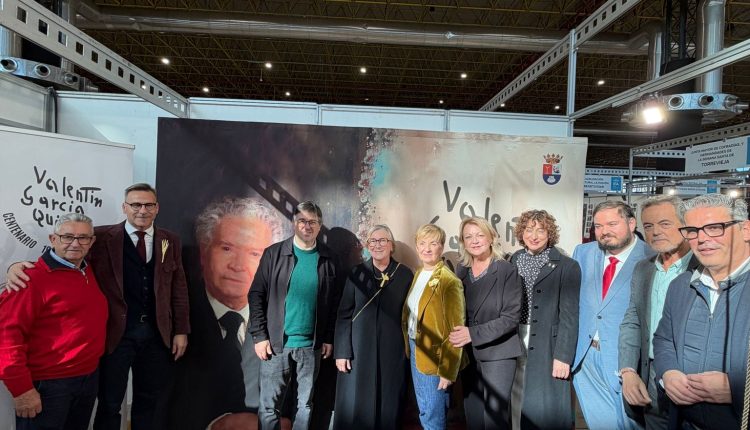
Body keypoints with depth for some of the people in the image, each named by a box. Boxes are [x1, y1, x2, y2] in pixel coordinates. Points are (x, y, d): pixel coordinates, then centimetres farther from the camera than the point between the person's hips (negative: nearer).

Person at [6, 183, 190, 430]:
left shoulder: (171, 241, 4)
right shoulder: (103, 237, -3)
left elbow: (179, 288, 5)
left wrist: (181, 330, 2)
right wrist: (22, 266, -28)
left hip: (158, 333, 2)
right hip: (116, 332, -2)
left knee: (152, 402, 17)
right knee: (109, 404, 14)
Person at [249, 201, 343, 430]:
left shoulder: (329, 258, 2)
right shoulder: (273, 253, -2)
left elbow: (335, 302, 6)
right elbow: (256, 295, -2)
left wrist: (329, 338, 3)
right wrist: (259, 336, -7)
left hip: (311, 345, 2)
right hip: (276, 343, -1)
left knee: (306, 405, 14)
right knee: (269, 406, 6)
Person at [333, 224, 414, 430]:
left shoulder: (405, 274, 1)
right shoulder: (357, 273, 1)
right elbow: (344, 314, 1)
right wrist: (342, 351, -5)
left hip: (393, 352, 0)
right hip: (359, 350, 0)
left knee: (389, 407, 9)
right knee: (355, 407, 5)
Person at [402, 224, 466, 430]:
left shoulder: (449, 281, -17)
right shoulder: (417, 275, 7)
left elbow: (455, 331, -17)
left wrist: (448, 370, -17)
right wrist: (409, 347, 9)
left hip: (434, 356, -7)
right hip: (415, 350, 7)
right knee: (424, 413, 20)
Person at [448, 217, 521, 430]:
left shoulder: (507, 271, -11)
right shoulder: (461, 271, 3)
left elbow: (511, 317, -15)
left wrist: (473, 334, -20)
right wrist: (458, 335, -5)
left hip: (498, 353, -4)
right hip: (467, 353, 5)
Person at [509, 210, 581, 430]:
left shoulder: (567, 266, -5)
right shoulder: (513, 262, 7)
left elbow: (569, 315, -8)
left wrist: (563, 356, -13)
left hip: (547, 349, -3)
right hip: (514, 344, 4)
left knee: (546, 407, 4)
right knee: (517, 403, 11)